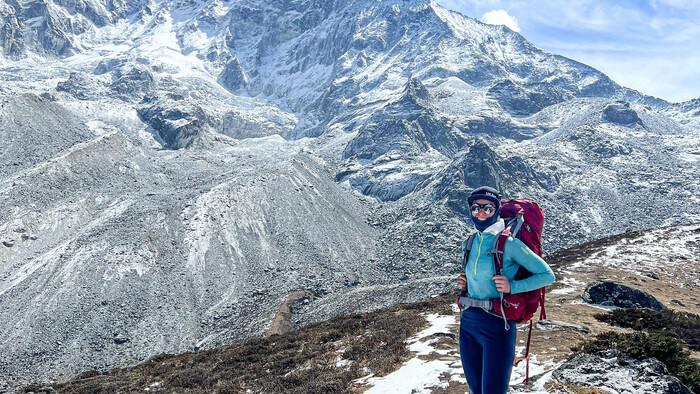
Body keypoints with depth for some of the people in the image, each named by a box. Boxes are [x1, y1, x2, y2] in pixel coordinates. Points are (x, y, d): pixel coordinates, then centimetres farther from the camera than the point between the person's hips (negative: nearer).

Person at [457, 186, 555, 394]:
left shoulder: (509, 244, -11)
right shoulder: (469, 244, 8)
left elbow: (547, 275, -8)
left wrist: (512, 287, -18)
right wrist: (464, 282, 4)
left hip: (497, 324, -6)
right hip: (468, 323, 6)